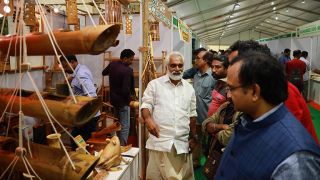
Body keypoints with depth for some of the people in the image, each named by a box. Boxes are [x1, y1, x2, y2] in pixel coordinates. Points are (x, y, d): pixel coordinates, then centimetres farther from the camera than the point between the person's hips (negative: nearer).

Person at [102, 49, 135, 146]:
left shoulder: (112, 64, -1)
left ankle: (118, 144, 36)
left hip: (114, 99, 9)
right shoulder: (127, 70, -24)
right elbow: (126, 90, -27)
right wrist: (131, 97, -9)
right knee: (125, 127, 2)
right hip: (123, 101, -9)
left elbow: (104, 73, 19)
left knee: (118, 123, 23)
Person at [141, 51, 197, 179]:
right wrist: (148, 119, -23)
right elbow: (146, 105, -2)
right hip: (160, 142, -3)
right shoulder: (155, 84, 1)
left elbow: (192, 114, 16)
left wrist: (194, 137, 15)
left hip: (182, 143, 4)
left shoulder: (189, 88, 12)